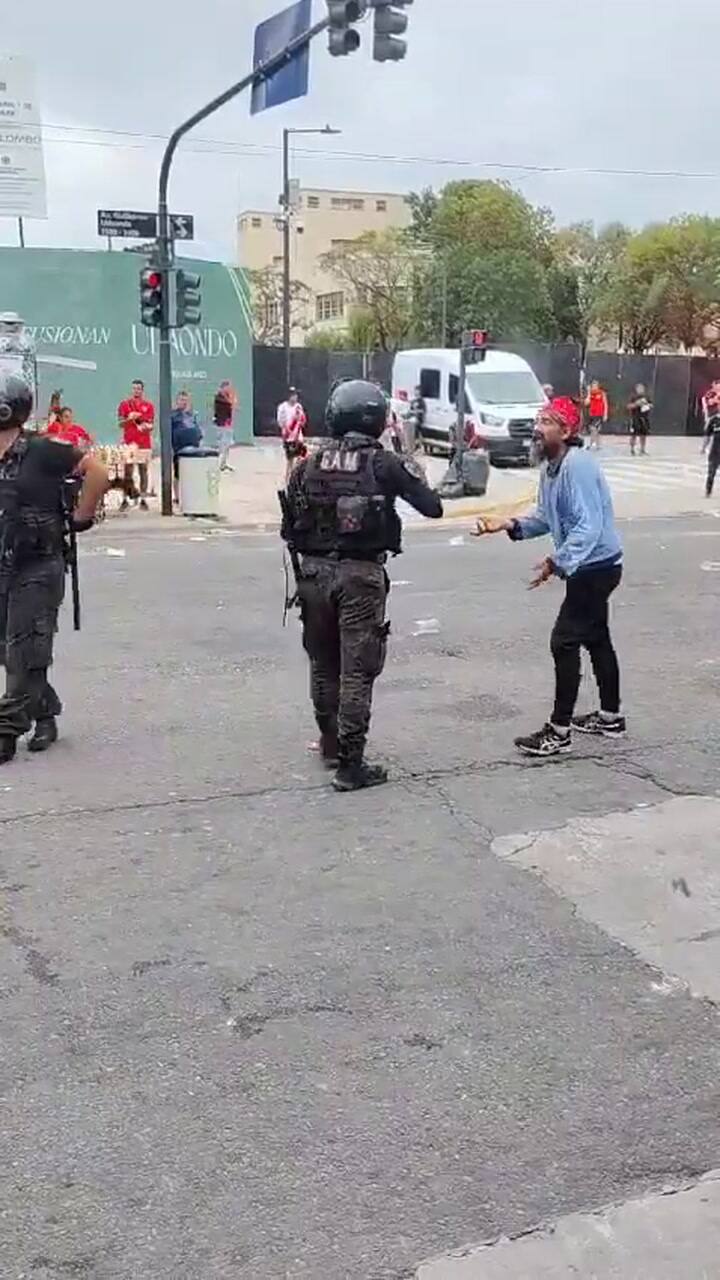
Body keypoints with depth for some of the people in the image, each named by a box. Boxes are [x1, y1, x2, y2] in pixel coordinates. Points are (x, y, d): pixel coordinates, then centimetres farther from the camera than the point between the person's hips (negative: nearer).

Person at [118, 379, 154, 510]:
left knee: (143, 470, 3)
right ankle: (125, 499, -1)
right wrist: (129, 419, -14)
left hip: (144, 443, 1)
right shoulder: (124, 404, 7)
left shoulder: (149, 405, 8)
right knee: (128, 471, -4)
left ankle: (143, 499, 6)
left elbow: (151, 424, 8)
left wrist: (148, 426, -14)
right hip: (129, 442, -1)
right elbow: (120, 424, 4)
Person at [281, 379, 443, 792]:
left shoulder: (309, 465, 5)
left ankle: (331, 741, 34)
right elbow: (433, 508, -3)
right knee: (356, 669, 0)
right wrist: (415, 474, 14)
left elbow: (290, 528, 7)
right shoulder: (385, 464, -6)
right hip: (361, 573, -4)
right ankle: (350, 763, 0)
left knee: (323, 662, 19)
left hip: (315, 571, 4)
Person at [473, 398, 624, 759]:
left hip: (596, 566, -11)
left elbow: (589, 526, -30)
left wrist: (557, 563, -34)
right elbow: (546, 518, 11)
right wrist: (509, 525, -3)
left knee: (564, 642, -8)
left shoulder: (577, 465, -24)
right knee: (595, 638, 19)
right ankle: (610, 717, 33)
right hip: (590, 566, 11)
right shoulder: (550, 466, 8)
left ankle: (558, 732, -2)